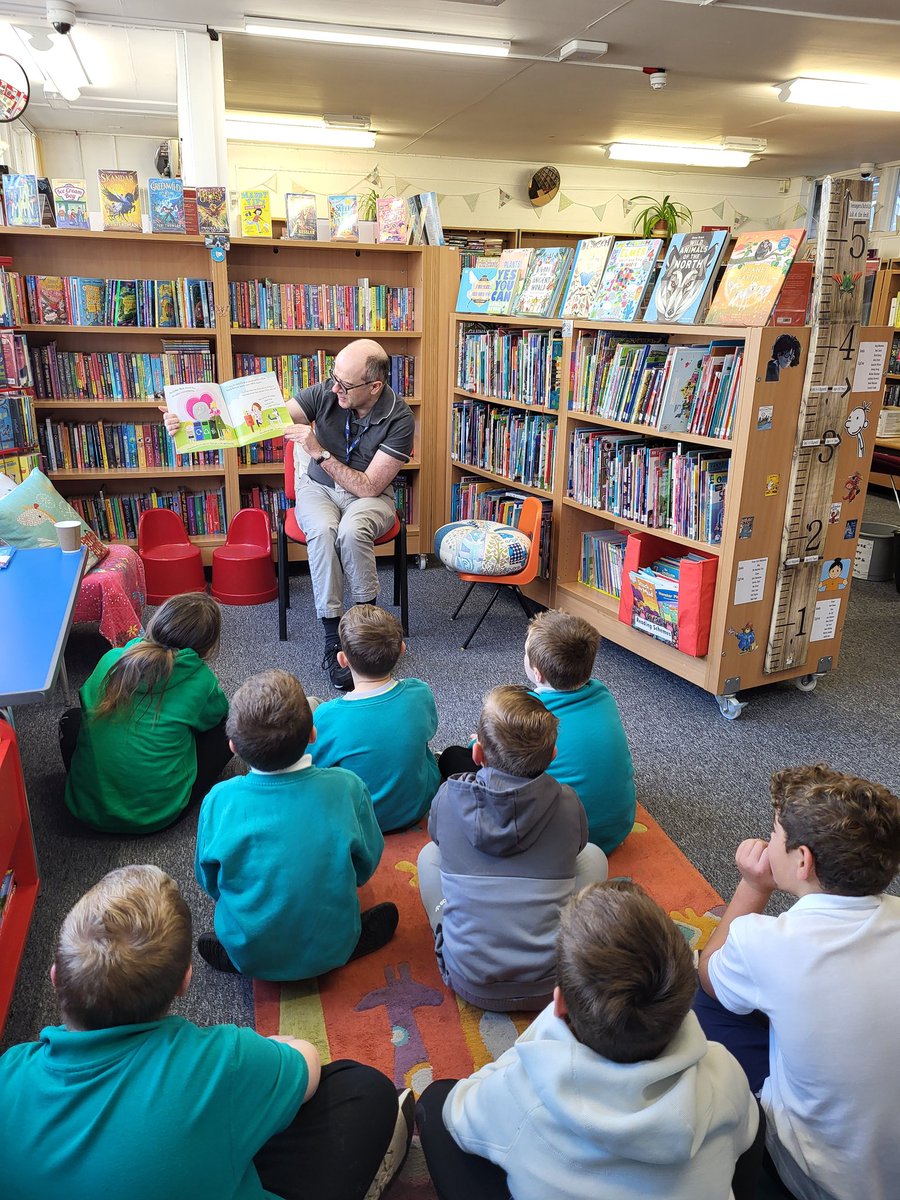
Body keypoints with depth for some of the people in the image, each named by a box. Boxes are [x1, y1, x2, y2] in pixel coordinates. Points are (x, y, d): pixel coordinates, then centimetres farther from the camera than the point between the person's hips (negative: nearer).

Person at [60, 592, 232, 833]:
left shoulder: (111, 659, -3)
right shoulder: (200, 680, -11)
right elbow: (217, 713, 12)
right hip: (157, 815, -3)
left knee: (72, 717, 27)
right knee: (226, 727, 9)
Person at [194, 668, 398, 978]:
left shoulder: (219, 801, -23)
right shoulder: (347, 787, -24)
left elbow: (208, 881, -4)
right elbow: (367, 865, -7)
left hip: (249, 956, 0)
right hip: (331, 951, 0)